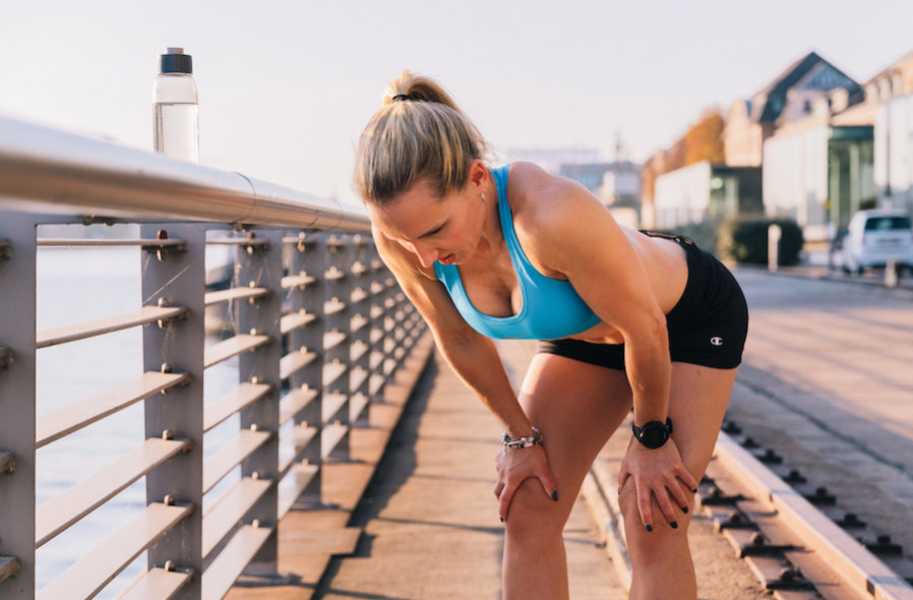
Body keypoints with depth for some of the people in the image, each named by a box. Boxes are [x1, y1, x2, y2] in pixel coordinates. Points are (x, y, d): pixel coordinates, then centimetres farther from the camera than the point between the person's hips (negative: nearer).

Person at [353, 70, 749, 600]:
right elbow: (460, 340, -8)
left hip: (689, 317, -5)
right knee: (527, 513, -1)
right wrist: (521, 436, 0)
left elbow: (646, 329, -29)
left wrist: (651, 437, -14)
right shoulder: (403, 233, -28)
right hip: (584, 330, 5)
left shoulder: (553, 215, -45)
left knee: (652, 524, -10)